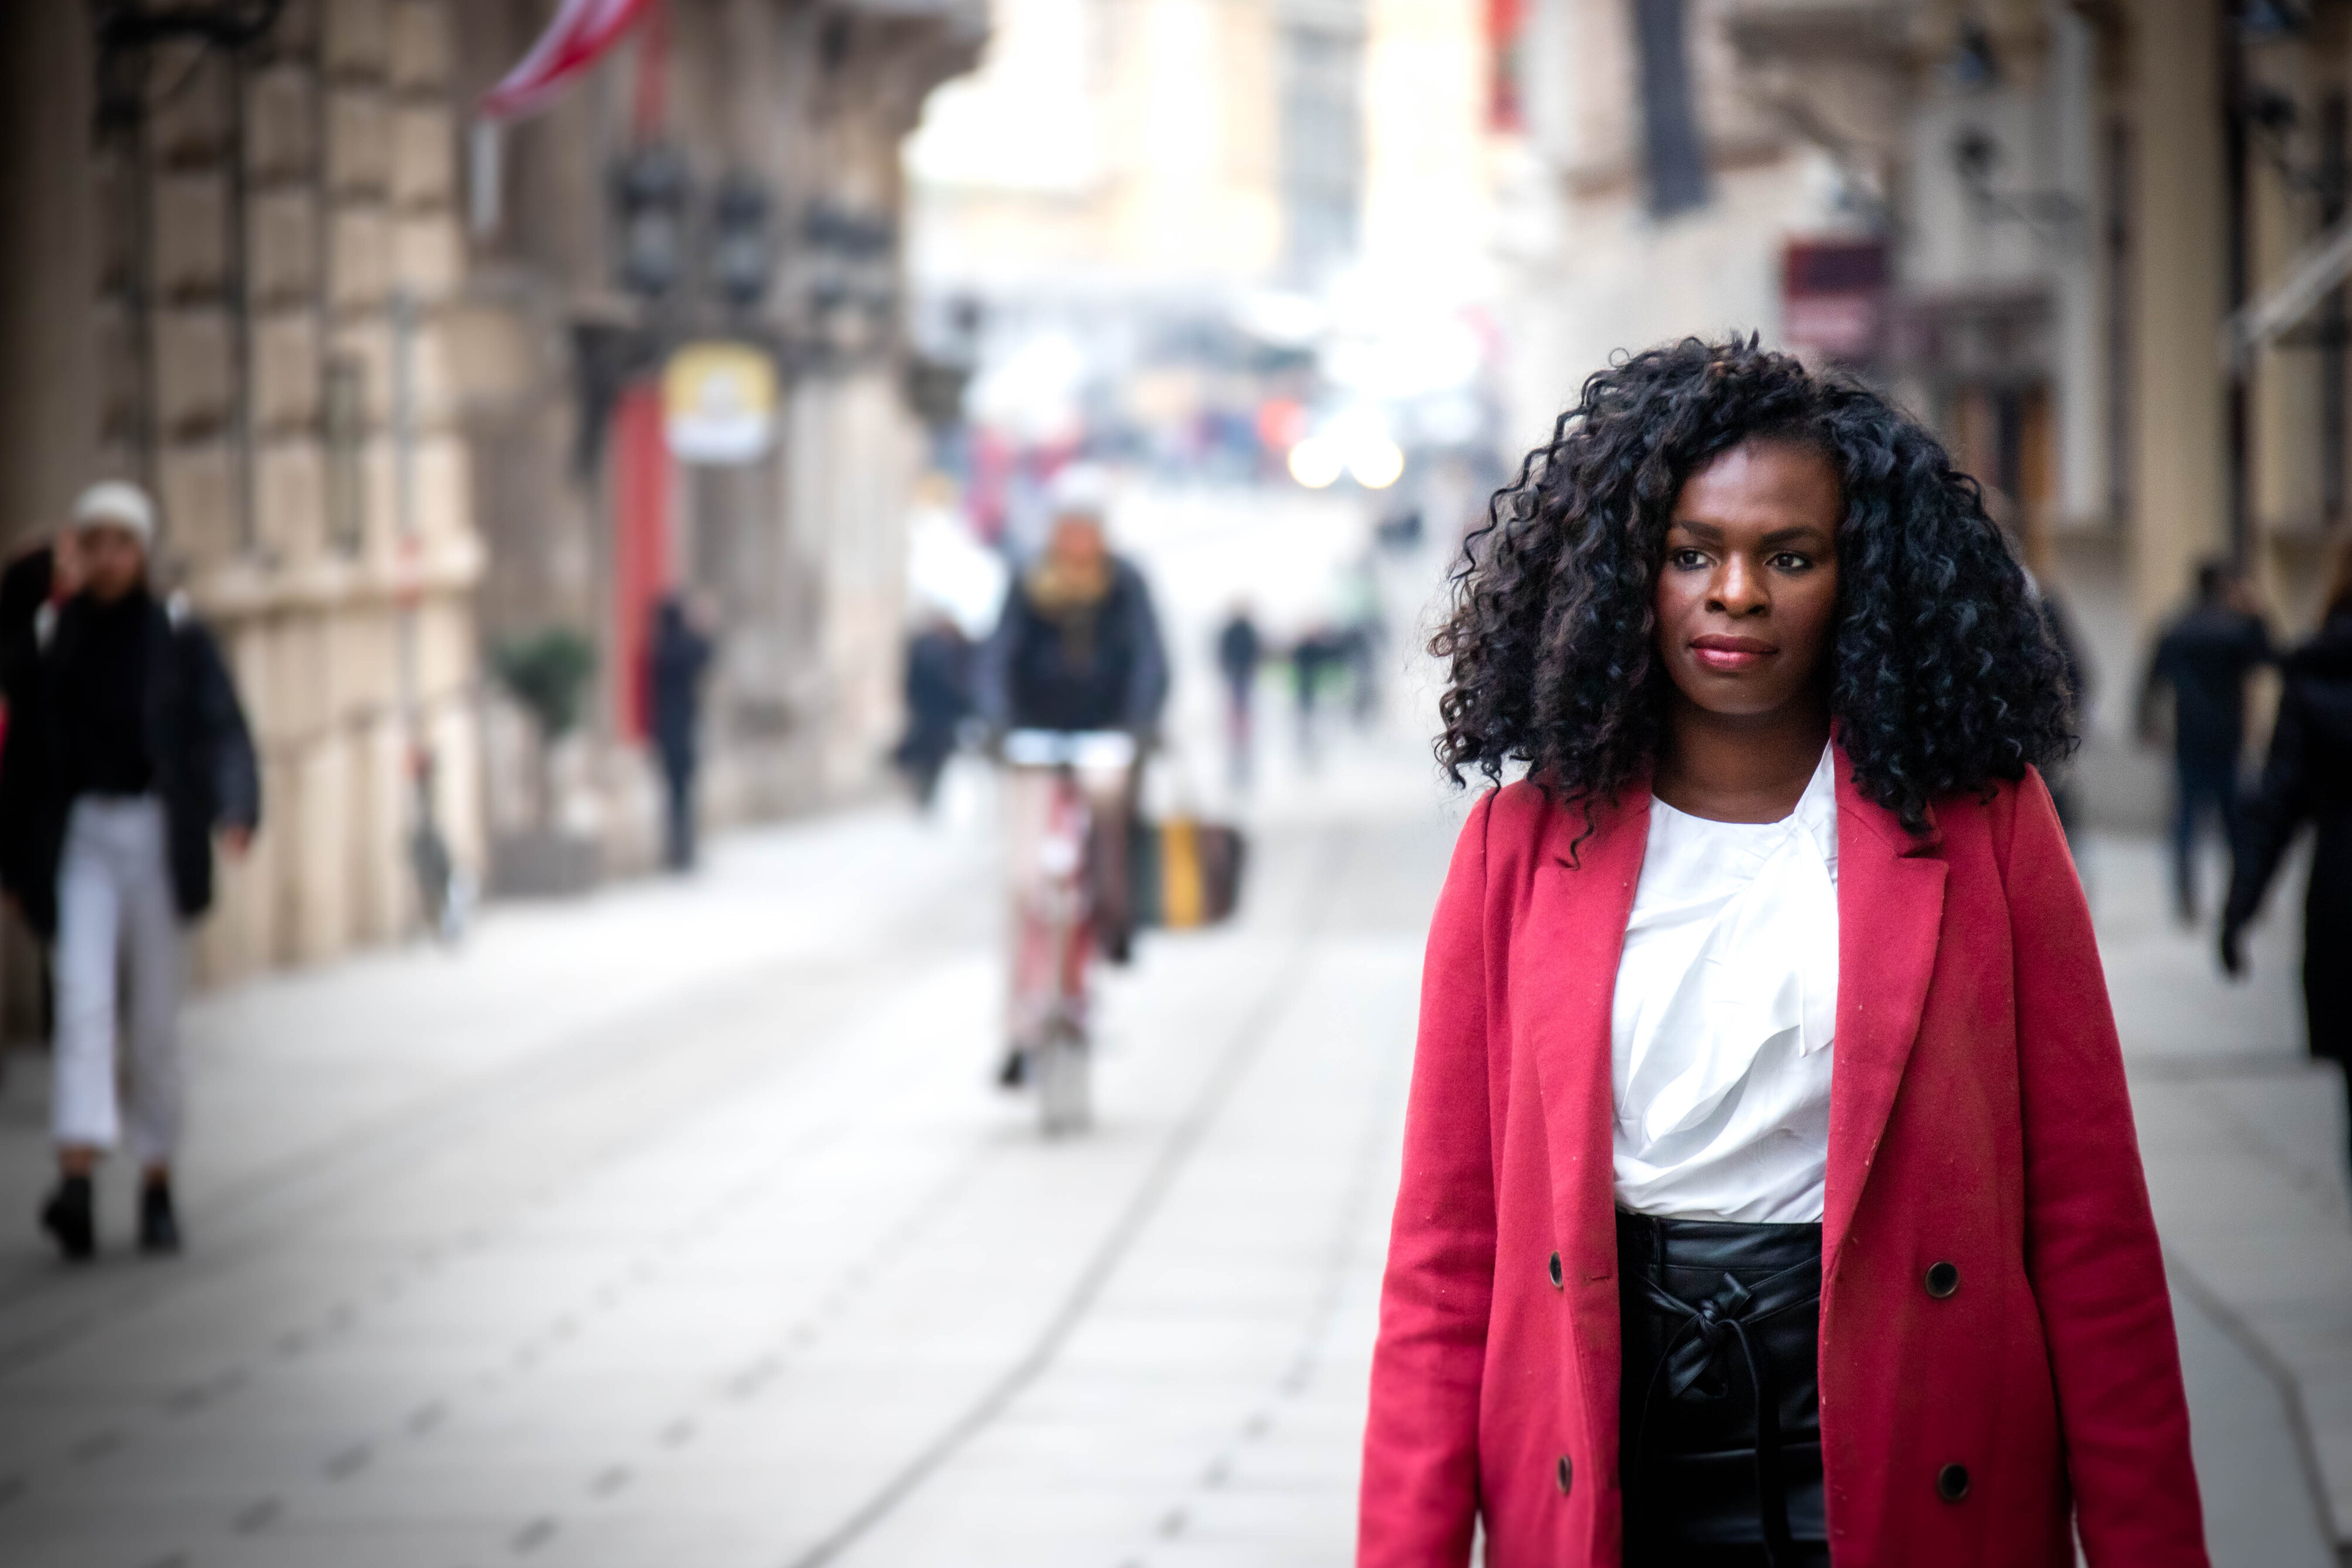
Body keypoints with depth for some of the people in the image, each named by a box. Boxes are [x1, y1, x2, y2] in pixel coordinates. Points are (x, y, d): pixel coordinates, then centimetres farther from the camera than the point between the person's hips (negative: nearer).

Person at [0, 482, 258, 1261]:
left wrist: (234, 812, -26)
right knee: (82, 996, -16)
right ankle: (78, 1179, -28)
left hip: (155, 834, 0)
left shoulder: (179, 635, 1)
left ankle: (157, 1187, 17)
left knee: (156, 1016, 5)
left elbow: (222, 731, -7)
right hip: (81, 836, 0)